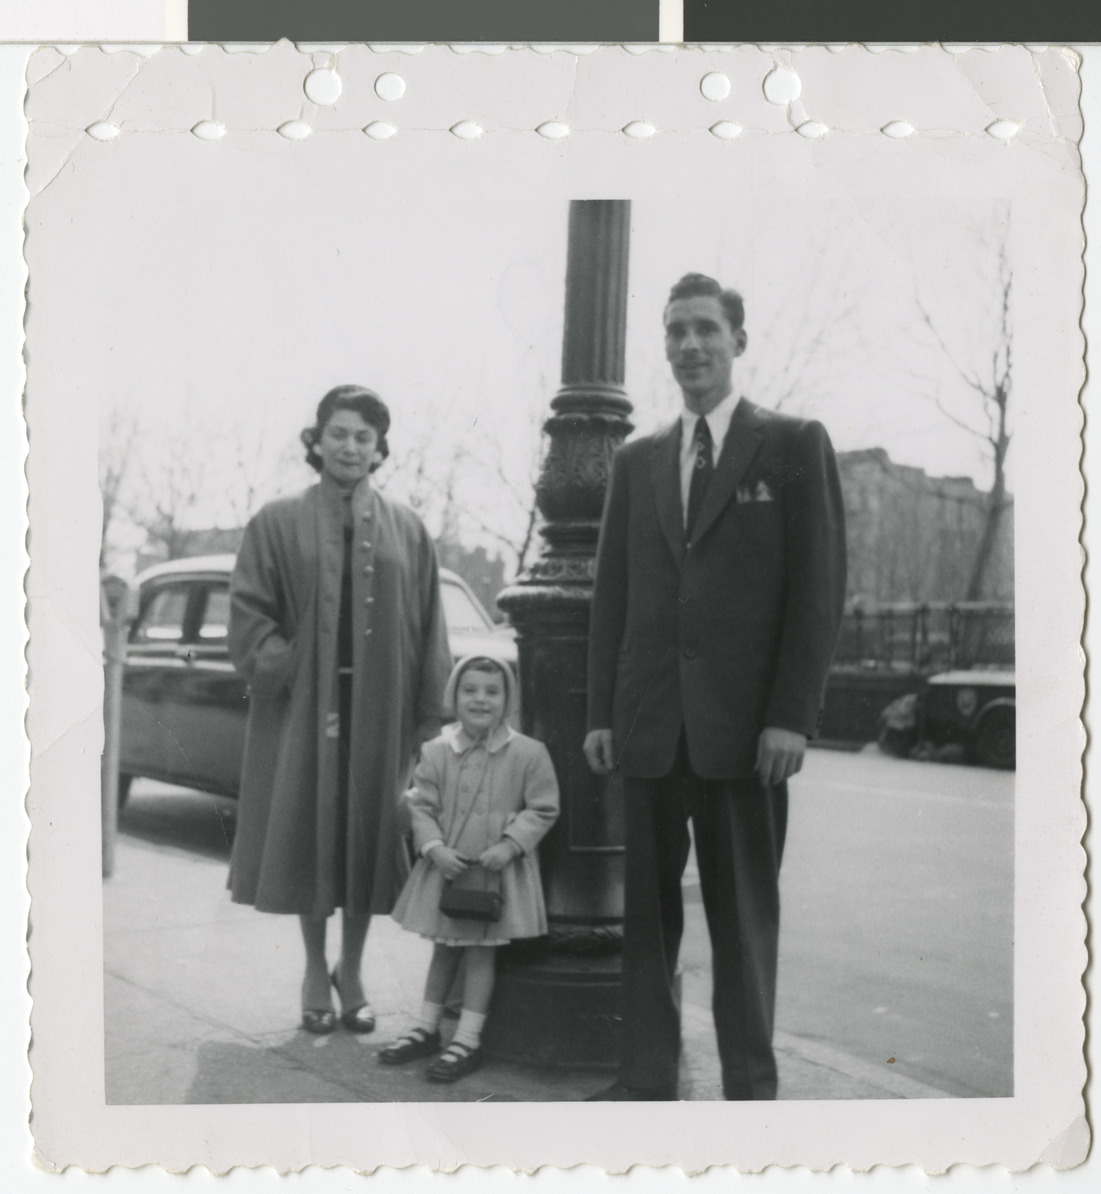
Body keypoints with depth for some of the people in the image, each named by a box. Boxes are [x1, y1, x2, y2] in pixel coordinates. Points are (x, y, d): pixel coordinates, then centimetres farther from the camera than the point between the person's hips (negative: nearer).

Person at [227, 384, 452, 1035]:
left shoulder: (407, 530, 6)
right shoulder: (279, 524, 3)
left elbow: (429, 632, 4)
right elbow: (250, 613, 0)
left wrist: (429, 714, -2)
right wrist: (286, 670, -13)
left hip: (381, 709, 1)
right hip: (304, 706, -1)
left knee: (368, 836, 6)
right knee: (309, 834, 5)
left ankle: (352, 971, 23)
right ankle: (316, 972, 22)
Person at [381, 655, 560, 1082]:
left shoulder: (528, 753, -9)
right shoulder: (436, 752, -1)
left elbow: (542, 809, -5)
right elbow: (423, 806, 3)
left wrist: (509, 844, -16)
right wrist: (434, 847, -12)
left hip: (498, 867, -3)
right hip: (447, 865, 3)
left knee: (480, 950, 2)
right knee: (444, 946, 15)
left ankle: (467, 1039, 10)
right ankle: (427, 1027, 27)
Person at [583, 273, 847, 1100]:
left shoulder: (795, 446, 3)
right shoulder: (637, 461, 15)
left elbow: (820, 588, -2)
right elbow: (612, 592, 14)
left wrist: (793, 717, -10)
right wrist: (601, 712, 6)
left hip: (745, 723, -3)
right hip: (650, 722, 4)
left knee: (744, 911, 3)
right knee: (648, 906, 6)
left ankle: (751, 1085, 14)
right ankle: (646, 1077, 14)